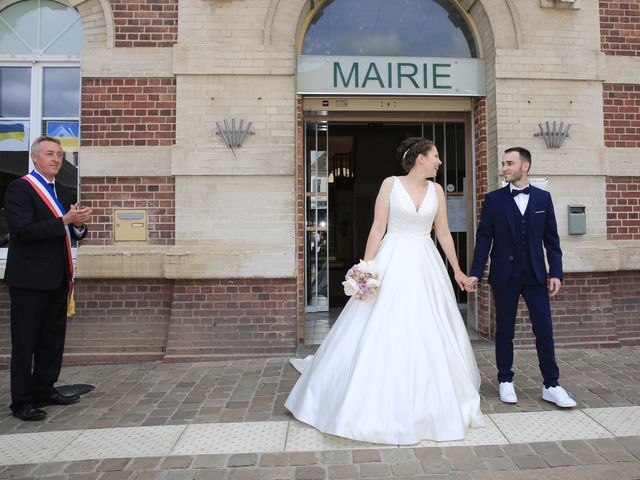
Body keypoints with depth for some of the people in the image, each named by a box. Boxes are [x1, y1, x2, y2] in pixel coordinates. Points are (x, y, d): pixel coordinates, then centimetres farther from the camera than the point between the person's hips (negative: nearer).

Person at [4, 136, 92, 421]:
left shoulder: (62, 192, 15)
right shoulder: (19, 188, -8)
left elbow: (75, 233, 13)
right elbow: (24, 231, -19)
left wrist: (79, 224, -9)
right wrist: (65, 220, -25)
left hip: (57, 278, 8)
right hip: (29, 278, -7)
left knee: (53, 338, 14)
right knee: (25, 341, 2)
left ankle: (44, 390, 28)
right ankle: (21, 401, 12)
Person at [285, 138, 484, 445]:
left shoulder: (436, 190, 9)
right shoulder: (391, 184, -2)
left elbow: (444, 234, 13)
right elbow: (377, 229, -4)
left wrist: (457, 270, 13)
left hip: (426, 268, 4)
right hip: (392, 264, -4)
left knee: (428, 335, 8)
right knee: (381, 334, -2)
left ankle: (429, 404, 27)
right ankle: (378, 406, 15)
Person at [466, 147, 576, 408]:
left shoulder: (543, 198, 5)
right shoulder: (493, 199, 0)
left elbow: (551, 239, 6)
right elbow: (484, 238, -2)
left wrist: (556, 273, -1)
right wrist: (475, 273, -8)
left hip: (535, 275, 1)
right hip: (504, 275, -1)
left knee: (544, 330, 2)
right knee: (505, 331, 8)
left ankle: (551, 385, 15)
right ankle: (505, 381, 22)